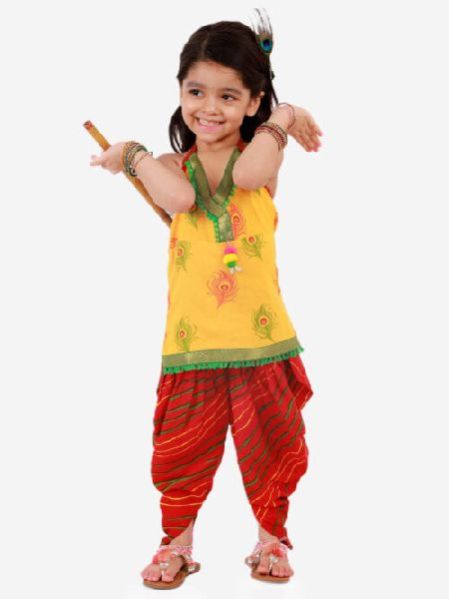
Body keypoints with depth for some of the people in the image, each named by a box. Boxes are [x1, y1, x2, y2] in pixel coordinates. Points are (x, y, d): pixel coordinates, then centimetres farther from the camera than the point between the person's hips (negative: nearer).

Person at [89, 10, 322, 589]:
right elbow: (179, 198, -19)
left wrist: (280, 119, -13)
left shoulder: (263, 155, 0)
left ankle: (271, 537, 37)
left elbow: (247, 173, -25)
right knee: (181, 452, 10)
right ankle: (177, 543, 33)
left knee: (271, 447, 13)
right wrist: (135, 158, -9)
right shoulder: (175, 165, 4)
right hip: (192, 340, 1)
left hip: (261, 335, -1)